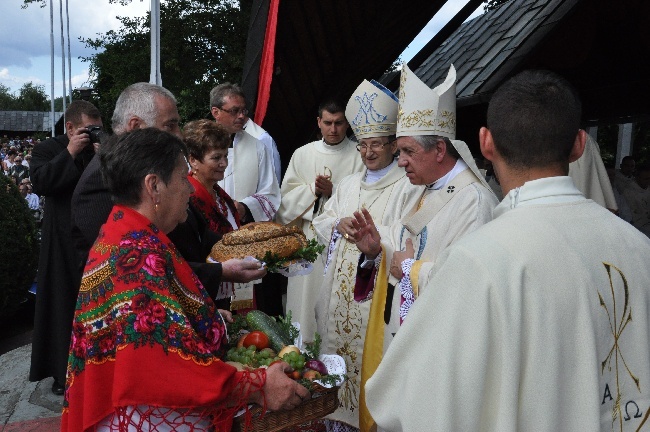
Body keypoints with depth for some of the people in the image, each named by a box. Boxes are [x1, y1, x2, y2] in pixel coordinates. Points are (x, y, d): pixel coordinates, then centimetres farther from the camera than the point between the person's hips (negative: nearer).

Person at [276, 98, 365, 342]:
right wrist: (312, 190, -10)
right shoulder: (302, 154, 11)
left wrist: (333, 191, -15)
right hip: (306, 239, 3)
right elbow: (287, 196, 6)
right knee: (305, 295, 5)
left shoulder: (358, 157, 2)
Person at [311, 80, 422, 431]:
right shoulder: (348, 184, 17)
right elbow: (320, 223, 15)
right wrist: (339, 224, -5)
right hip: (339, 287, 6)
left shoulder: (408, 186, -5)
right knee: (337, 346, 11)